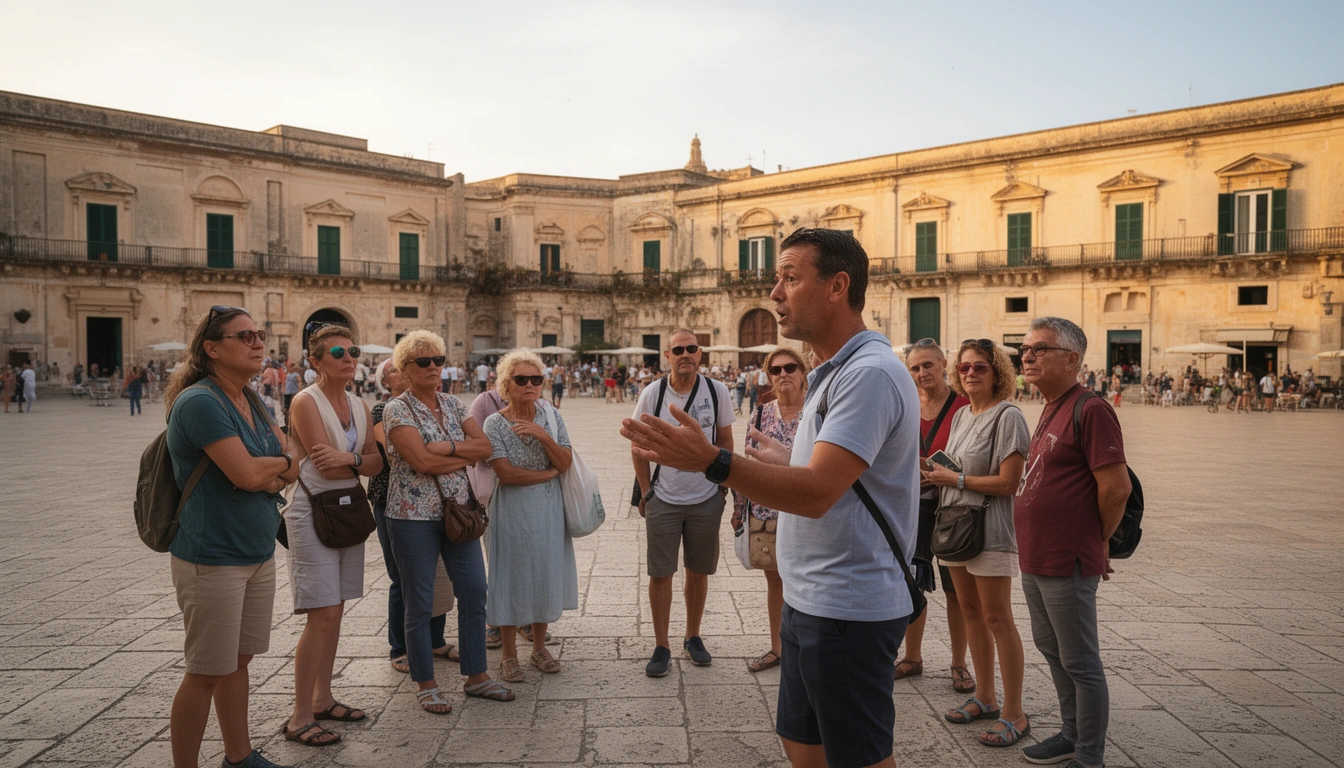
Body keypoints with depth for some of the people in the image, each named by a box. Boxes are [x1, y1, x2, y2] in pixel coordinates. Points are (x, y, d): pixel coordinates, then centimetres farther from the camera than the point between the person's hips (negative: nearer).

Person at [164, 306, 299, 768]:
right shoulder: (200, 401, -17)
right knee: (206, 674, 3)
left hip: (259, 555, 8)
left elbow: (292, 468, 7)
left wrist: (265, 473, -14)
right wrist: (281, 460, -4)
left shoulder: (251, 403, 9)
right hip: (213, 560, -8)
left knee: (239, 660, 18)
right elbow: (247, 474, -24)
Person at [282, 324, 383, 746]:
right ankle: (300, 717, 0)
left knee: (334, 611, 12)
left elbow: (376, 462, 3)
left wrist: (349, 458, -16)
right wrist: (362, 461, -6)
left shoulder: (359, 406, 11)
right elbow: (326, 467, -18)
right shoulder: (305, 401, -10)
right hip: (313, 512, -7)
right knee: (322, 614, -9)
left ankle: (322, 699, 24)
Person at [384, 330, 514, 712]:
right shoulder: (397, 409, -8)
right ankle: (425, 684, 20)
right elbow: (422, 461, -20)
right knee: (419, 602, 4)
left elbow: (485, 445, -1)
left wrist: (447, 447, -15)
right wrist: (466, 455, -10)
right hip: (414, 515, -6)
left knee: (474, 591, 7)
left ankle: (476, 675, 21)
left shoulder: (453, 404, 9)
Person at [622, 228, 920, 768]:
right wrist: (784, 461, 26)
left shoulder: (871, 373, -20)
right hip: (809, 599, 10)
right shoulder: (831, 374, 13)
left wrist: (711, 462, -39)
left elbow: (817, 494, -30)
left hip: (847, 609, -10)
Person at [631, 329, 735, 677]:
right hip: (663, 499, -1)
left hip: (706, 499, 1)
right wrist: (645, 492, 1)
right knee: (660, 574, 3)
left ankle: (693, 638, 30)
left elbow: (725, 440, 6)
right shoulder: (652, 394, -7)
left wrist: (723, 486, 5)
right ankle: (661, 646, 18)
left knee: (698, 571, 12)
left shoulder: (717, 391, -5)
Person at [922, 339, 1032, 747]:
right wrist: (936, 473, 1)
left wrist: (954, 479, -13)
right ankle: (984, 698, 28)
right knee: (971, 614, 14)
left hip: (991, 530, -8)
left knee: (997, 620, -2)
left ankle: (1014, 714, 8)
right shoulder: (961, 416, 12)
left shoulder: (1007, 416, -12)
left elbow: (1007, 483, -18)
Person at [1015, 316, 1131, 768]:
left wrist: (1098, 542, -6)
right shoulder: (1049, 411, 13)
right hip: (1035, 560, 10)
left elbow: (1117, 488, -20)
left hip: (1067, 564, -10)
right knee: (1052, 651, 21)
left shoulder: (1090, 410, -17)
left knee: (1080, 663, 3)